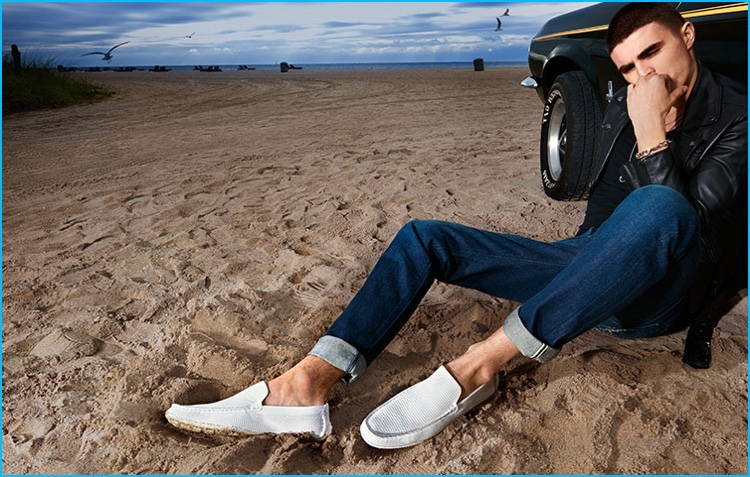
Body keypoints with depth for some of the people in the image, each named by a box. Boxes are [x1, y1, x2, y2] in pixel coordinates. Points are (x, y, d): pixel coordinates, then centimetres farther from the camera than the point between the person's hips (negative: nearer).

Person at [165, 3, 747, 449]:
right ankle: (307, 386, -23)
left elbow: (692, 223, -20)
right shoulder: (621, 109, 11)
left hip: (653, 297, -5)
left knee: (658, 209, -41)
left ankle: (481, 364, -33)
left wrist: (652, 136, -24)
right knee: (424, 237, -7)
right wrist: (586, 257, 2)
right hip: (589, 267, 6)